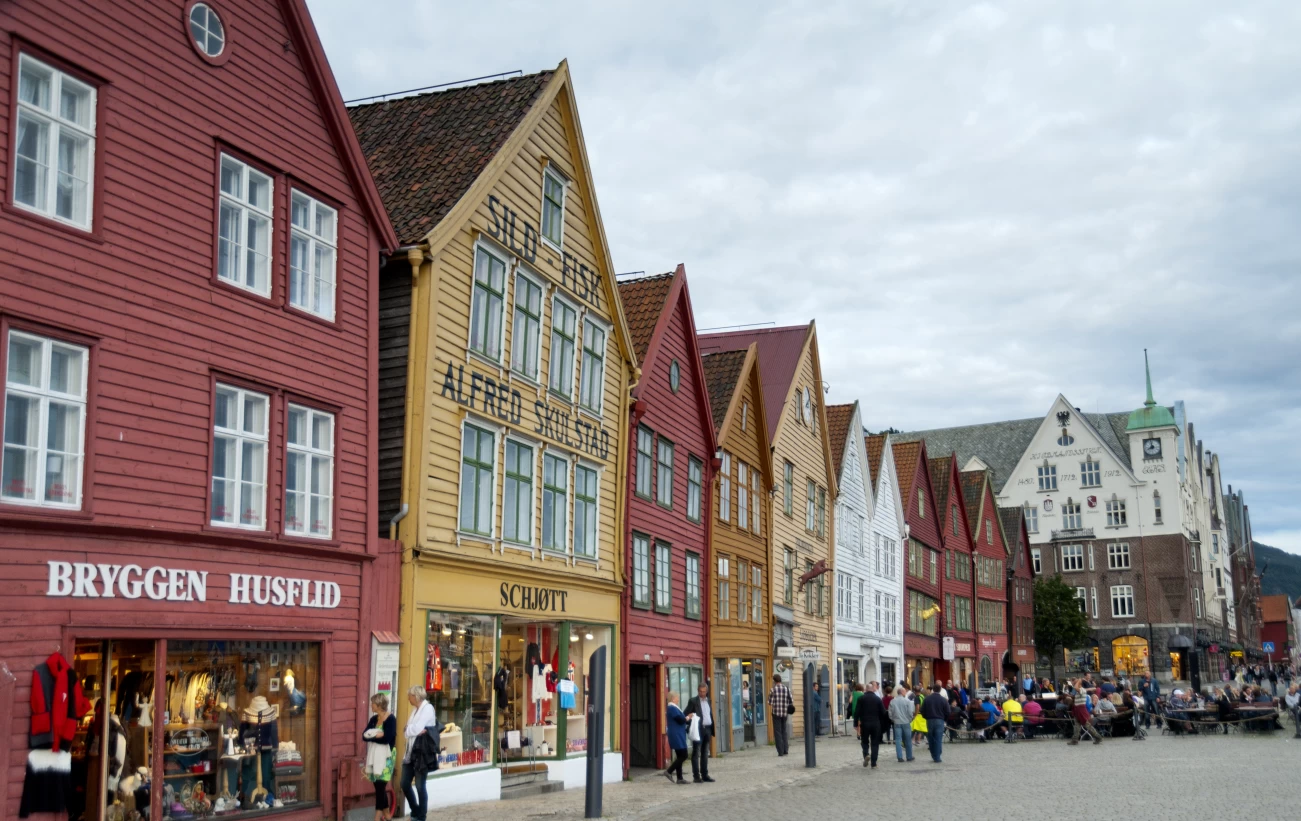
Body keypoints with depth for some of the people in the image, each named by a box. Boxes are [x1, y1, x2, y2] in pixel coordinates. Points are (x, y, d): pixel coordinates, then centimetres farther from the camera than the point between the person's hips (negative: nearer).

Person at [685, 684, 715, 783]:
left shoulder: (708, 701, 15)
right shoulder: (693, 701, -3)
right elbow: (686, 715, -6)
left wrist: (712, 732, 16)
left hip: (707, 729, 6)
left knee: (705, 754, 9)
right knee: (696, 754, -3)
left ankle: (705, 775, 13)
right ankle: (696, 776, -2)